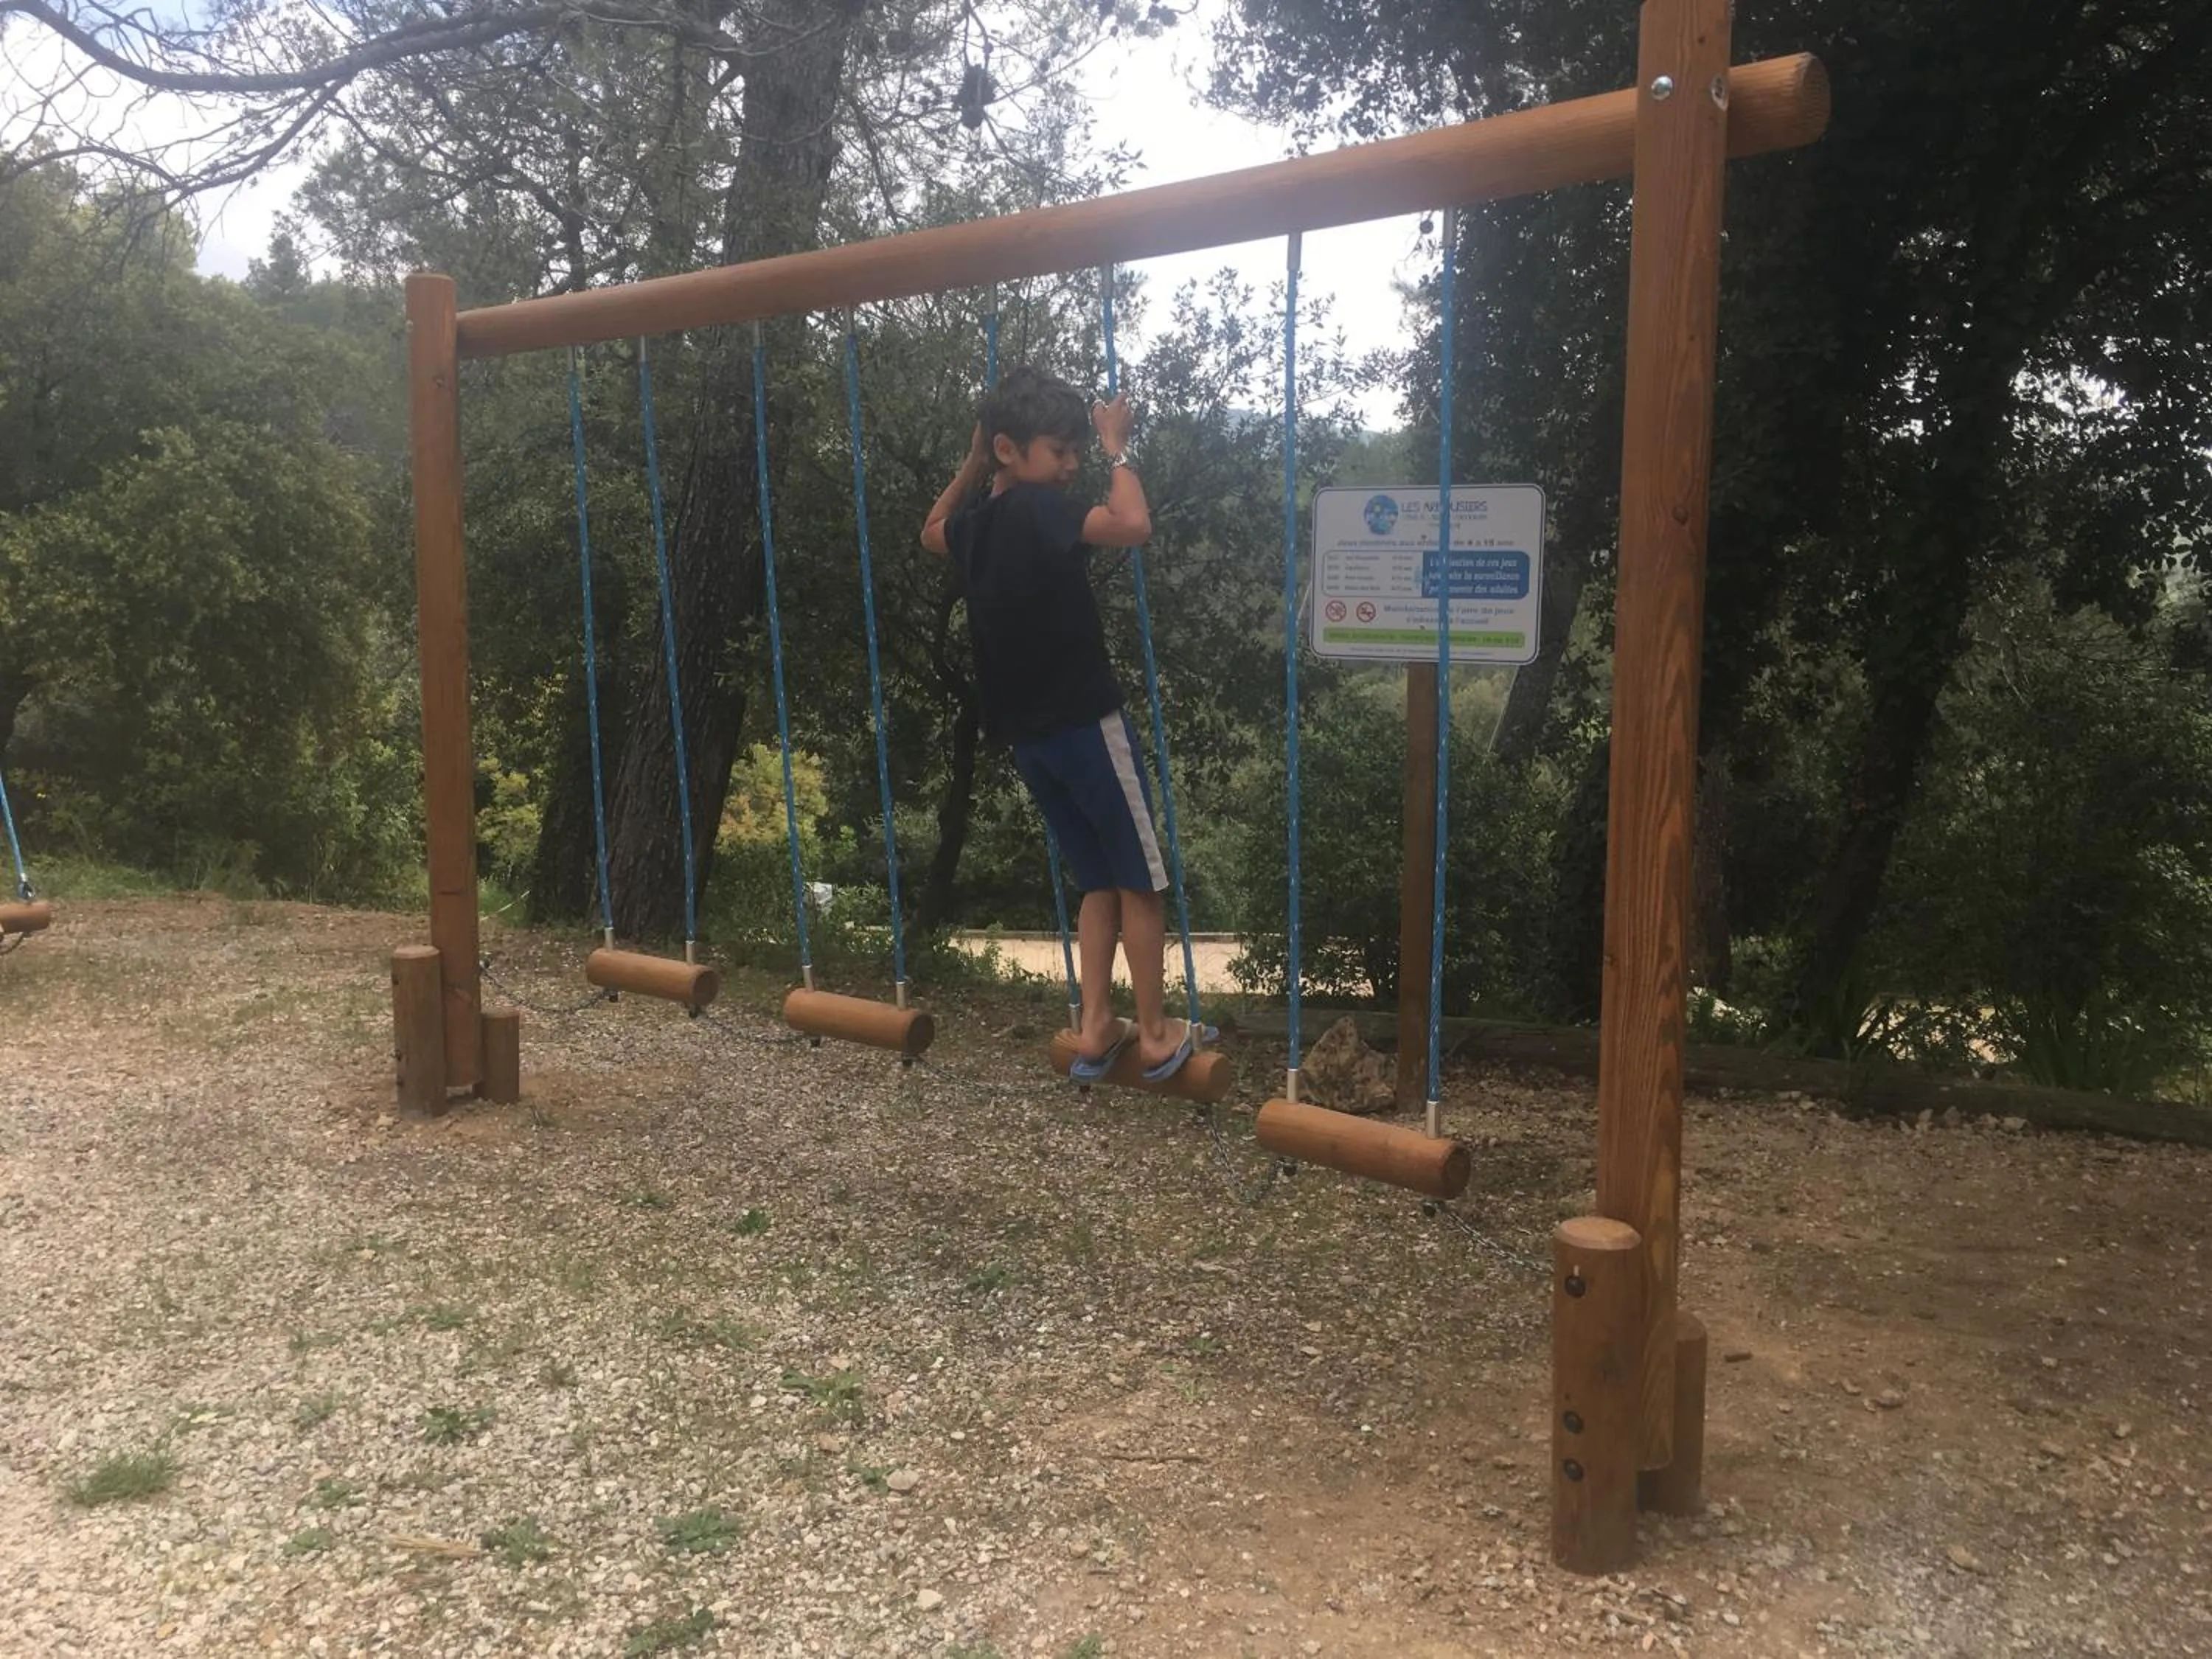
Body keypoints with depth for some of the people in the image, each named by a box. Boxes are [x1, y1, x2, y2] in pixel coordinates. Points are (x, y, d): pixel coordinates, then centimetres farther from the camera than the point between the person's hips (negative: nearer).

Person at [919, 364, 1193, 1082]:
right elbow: (1133, 525, -29)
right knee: (1141, 881, 5)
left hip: (1026, 734, 8)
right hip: (1085, 723, -8)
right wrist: (1116, 449, -14)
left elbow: (933, 531, 33)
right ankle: (1155, 1034, 12)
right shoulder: (1038, 507, -15)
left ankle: (1096, 1028, 15)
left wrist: (970, 463, 24)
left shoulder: (974, 525, 8)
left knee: (1098, 881, 17)